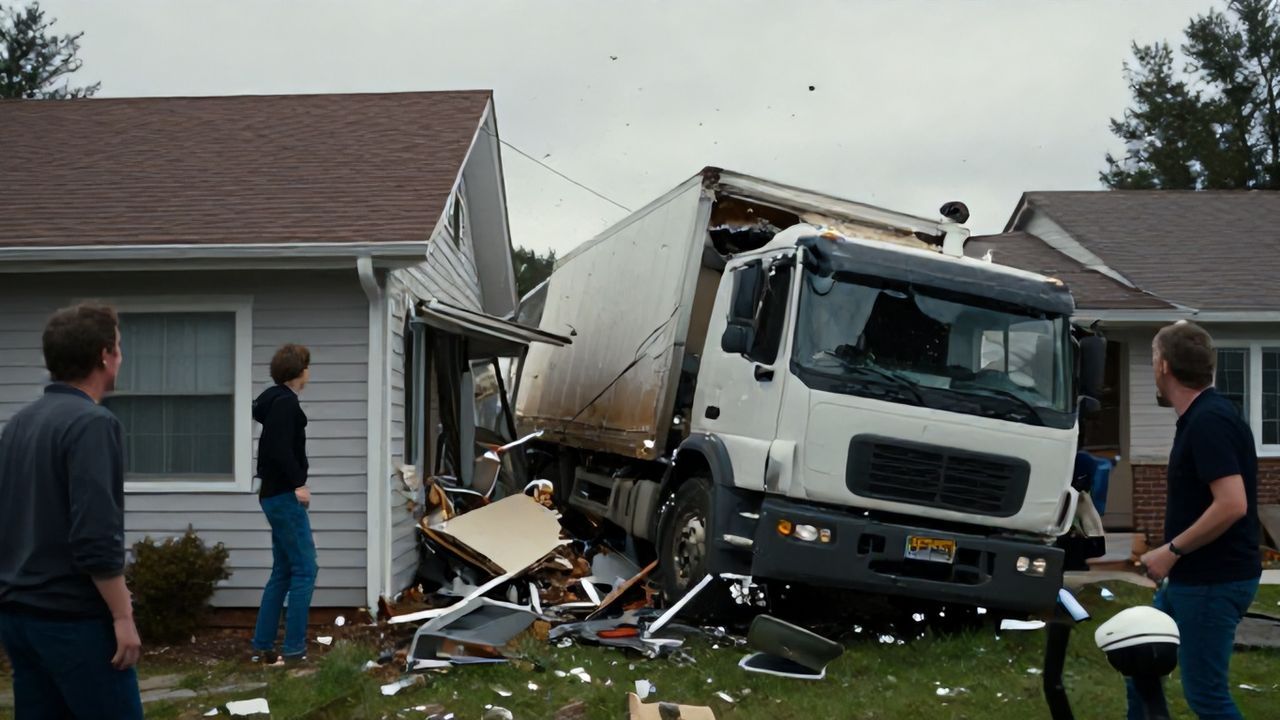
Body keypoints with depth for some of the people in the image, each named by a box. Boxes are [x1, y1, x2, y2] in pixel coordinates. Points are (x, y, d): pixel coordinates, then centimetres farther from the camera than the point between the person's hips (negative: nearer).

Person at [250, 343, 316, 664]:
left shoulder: (277, 400, 17)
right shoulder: (285, 402, -13)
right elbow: (281, 448, -23)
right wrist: (298, 483, -20)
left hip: (276, 495, 10)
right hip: (284, 496, -10)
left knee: (282, 572, 13)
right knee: (305, 570, -7)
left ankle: (262, 646, 15)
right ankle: (294, 649, -7)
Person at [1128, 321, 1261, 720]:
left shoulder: (1208, 421, -20)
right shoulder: (1201, 417, 11)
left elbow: (1232, 504, -28)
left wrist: (1173, 550, -20)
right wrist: (1176, 554, 19)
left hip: (1213, 582, -10)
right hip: (1191, 578, 10)